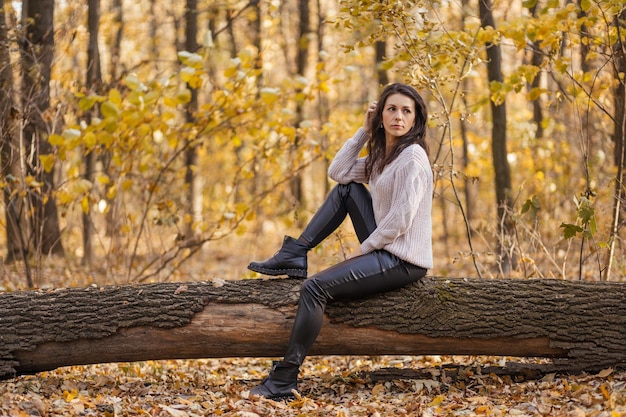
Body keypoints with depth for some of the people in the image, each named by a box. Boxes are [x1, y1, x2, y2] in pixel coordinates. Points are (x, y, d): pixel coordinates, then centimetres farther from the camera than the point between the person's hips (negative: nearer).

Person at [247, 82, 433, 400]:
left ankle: (285, 379, -17)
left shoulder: (412, 157, -15)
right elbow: (337, 171, 10)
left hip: (402, 261, -9)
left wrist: (365, 248, -10)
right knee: (347, 189, 11)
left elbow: (401, 219, -21)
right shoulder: (382, 154, 14)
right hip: (383, 247, 9)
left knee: (314, 288, -19)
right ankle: (294, 255, 5)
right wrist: (365, 131, 5)